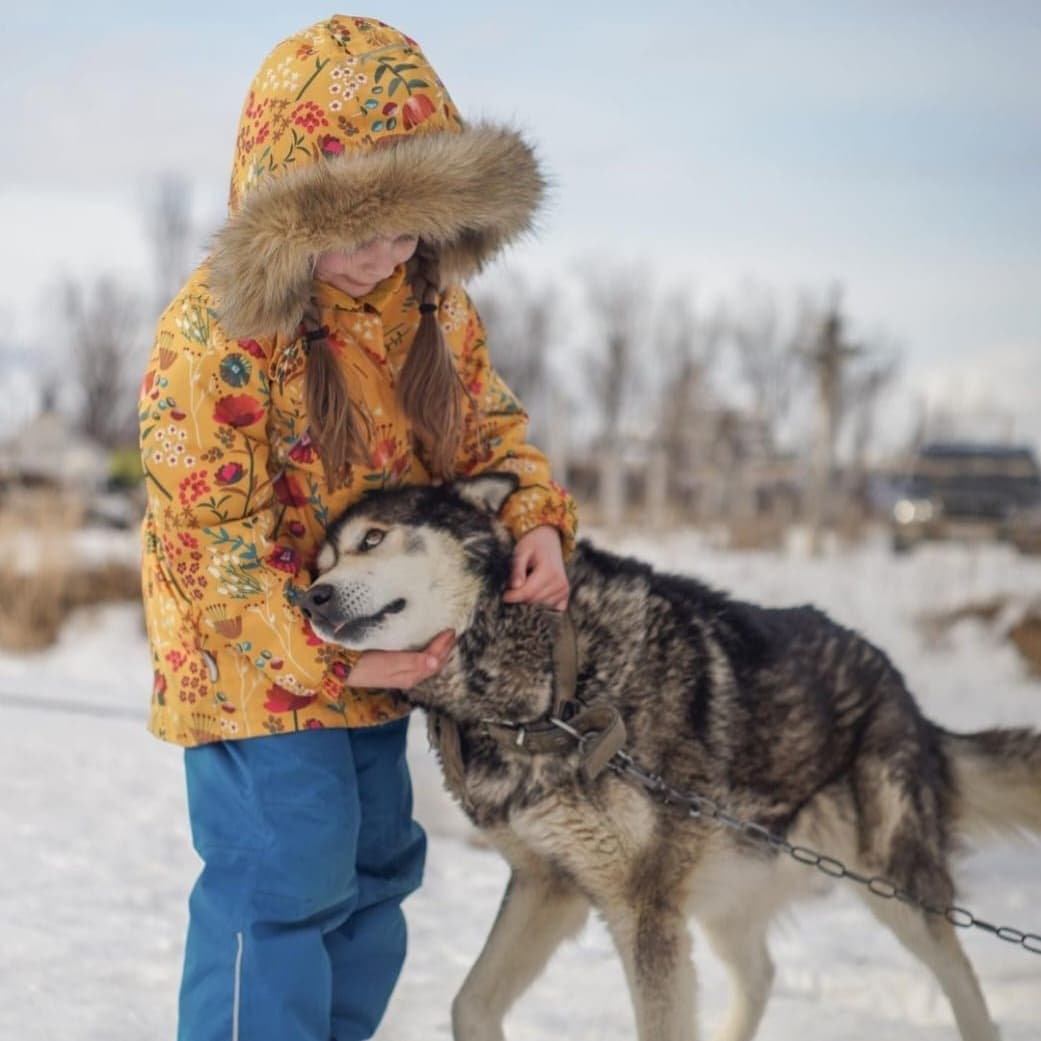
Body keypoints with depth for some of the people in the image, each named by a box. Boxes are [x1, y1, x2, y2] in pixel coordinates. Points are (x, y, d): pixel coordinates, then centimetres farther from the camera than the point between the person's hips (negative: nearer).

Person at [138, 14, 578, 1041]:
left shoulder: (429, 299, -3)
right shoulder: (217, 331, -25)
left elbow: (487, 419, 11)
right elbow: (216, 533, -22)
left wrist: (535, 516, -10)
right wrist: (328, 655, -22)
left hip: (383, 641, 8)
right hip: (255, 657, -7)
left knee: (373, 868, 16)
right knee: (284, 878, -10)